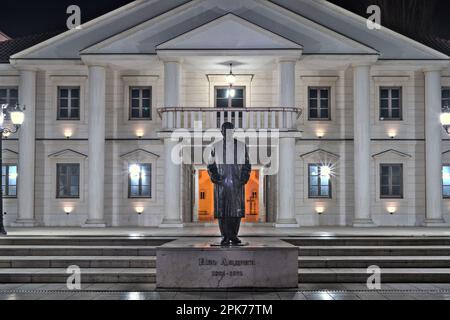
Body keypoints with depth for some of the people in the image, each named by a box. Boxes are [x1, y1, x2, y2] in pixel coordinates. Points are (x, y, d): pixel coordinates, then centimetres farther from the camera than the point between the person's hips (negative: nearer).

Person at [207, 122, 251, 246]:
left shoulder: (242, 146, 7)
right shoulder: (216, 147, 7)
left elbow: (246, 165, 10)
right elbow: (211, 165, 9)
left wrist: (244, 178, -4)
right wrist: (215, 178, -6)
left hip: (237, 184, 0)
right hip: (221, 184, 0)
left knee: (237, 210, -1)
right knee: (222, 210, -2)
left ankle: (234, 236, 9)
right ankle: (225, 237, 5)